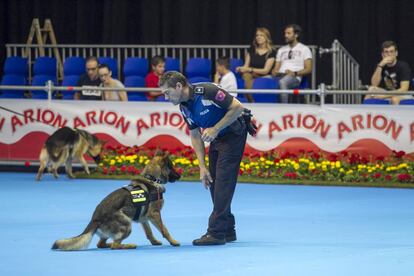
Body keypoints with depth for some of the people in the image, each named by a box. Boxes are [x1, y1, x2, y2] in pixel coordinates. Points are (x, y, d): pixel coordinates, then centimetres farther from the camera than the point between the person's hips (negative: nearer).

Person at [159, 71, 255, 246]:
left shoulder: (207, 92, -26)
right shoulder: (184, 107, -1)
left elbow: (237, 107, -24)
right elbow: (195, 135, 7)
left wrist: (215, 129, -25)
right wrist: (202, 167, 0)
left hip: (234, 134, -9)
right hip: (216, 139, 9)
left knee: (223, 183, -12)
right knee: (213, 183, 9)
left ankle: (216, 233, -12)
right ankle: (227, 231, 19)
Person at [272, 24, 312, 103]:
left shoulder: (304, 49, 12)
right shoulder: (281, 50, 29)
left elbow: (308, 69, 3)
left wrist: (295, 73, -14)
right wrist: (274, 72, -1)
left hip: (295, 77, -4)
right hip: (280, 76, 4)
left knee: (282, 82, -42)